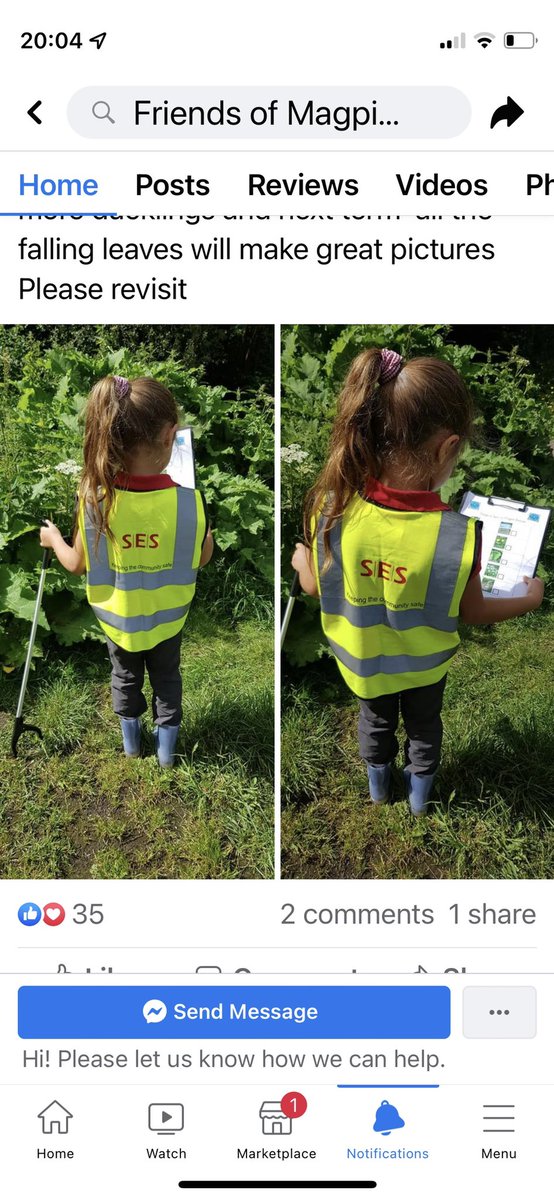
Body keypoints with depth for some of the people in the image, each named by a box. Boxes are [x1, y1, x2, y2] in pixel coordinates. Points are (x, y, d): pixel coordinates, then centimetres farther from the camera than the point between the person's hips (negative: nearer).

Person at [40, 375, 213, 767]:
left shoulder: (94, 499, -27)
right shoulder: (189, 501, -28)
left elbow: (78, 565, -11)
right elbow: (203, 558, -9)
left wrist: (53, 539, 10)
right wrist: (207, 531, 12)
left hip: (117, 618, 1)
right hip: (167, 618, -1)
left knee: (125, 676, 27)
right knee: (167, 677, 26)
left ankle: (131, 740, 49)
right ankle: (167, 745, 42)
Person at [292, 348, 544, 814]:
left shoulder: (330, 508, -31)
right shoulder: (459, 533, -35)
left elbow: (314, 586, -14)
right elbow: (471, 612, -16)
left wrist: (300, 560, 10)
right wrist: (529, 600, 3)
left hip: (363, 657, 1)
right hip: (424, 662, -1)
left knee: (376, 717, 32)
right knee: (424, 723, 31)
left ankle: (378, 784, 57)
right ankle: (420, 792, 55)